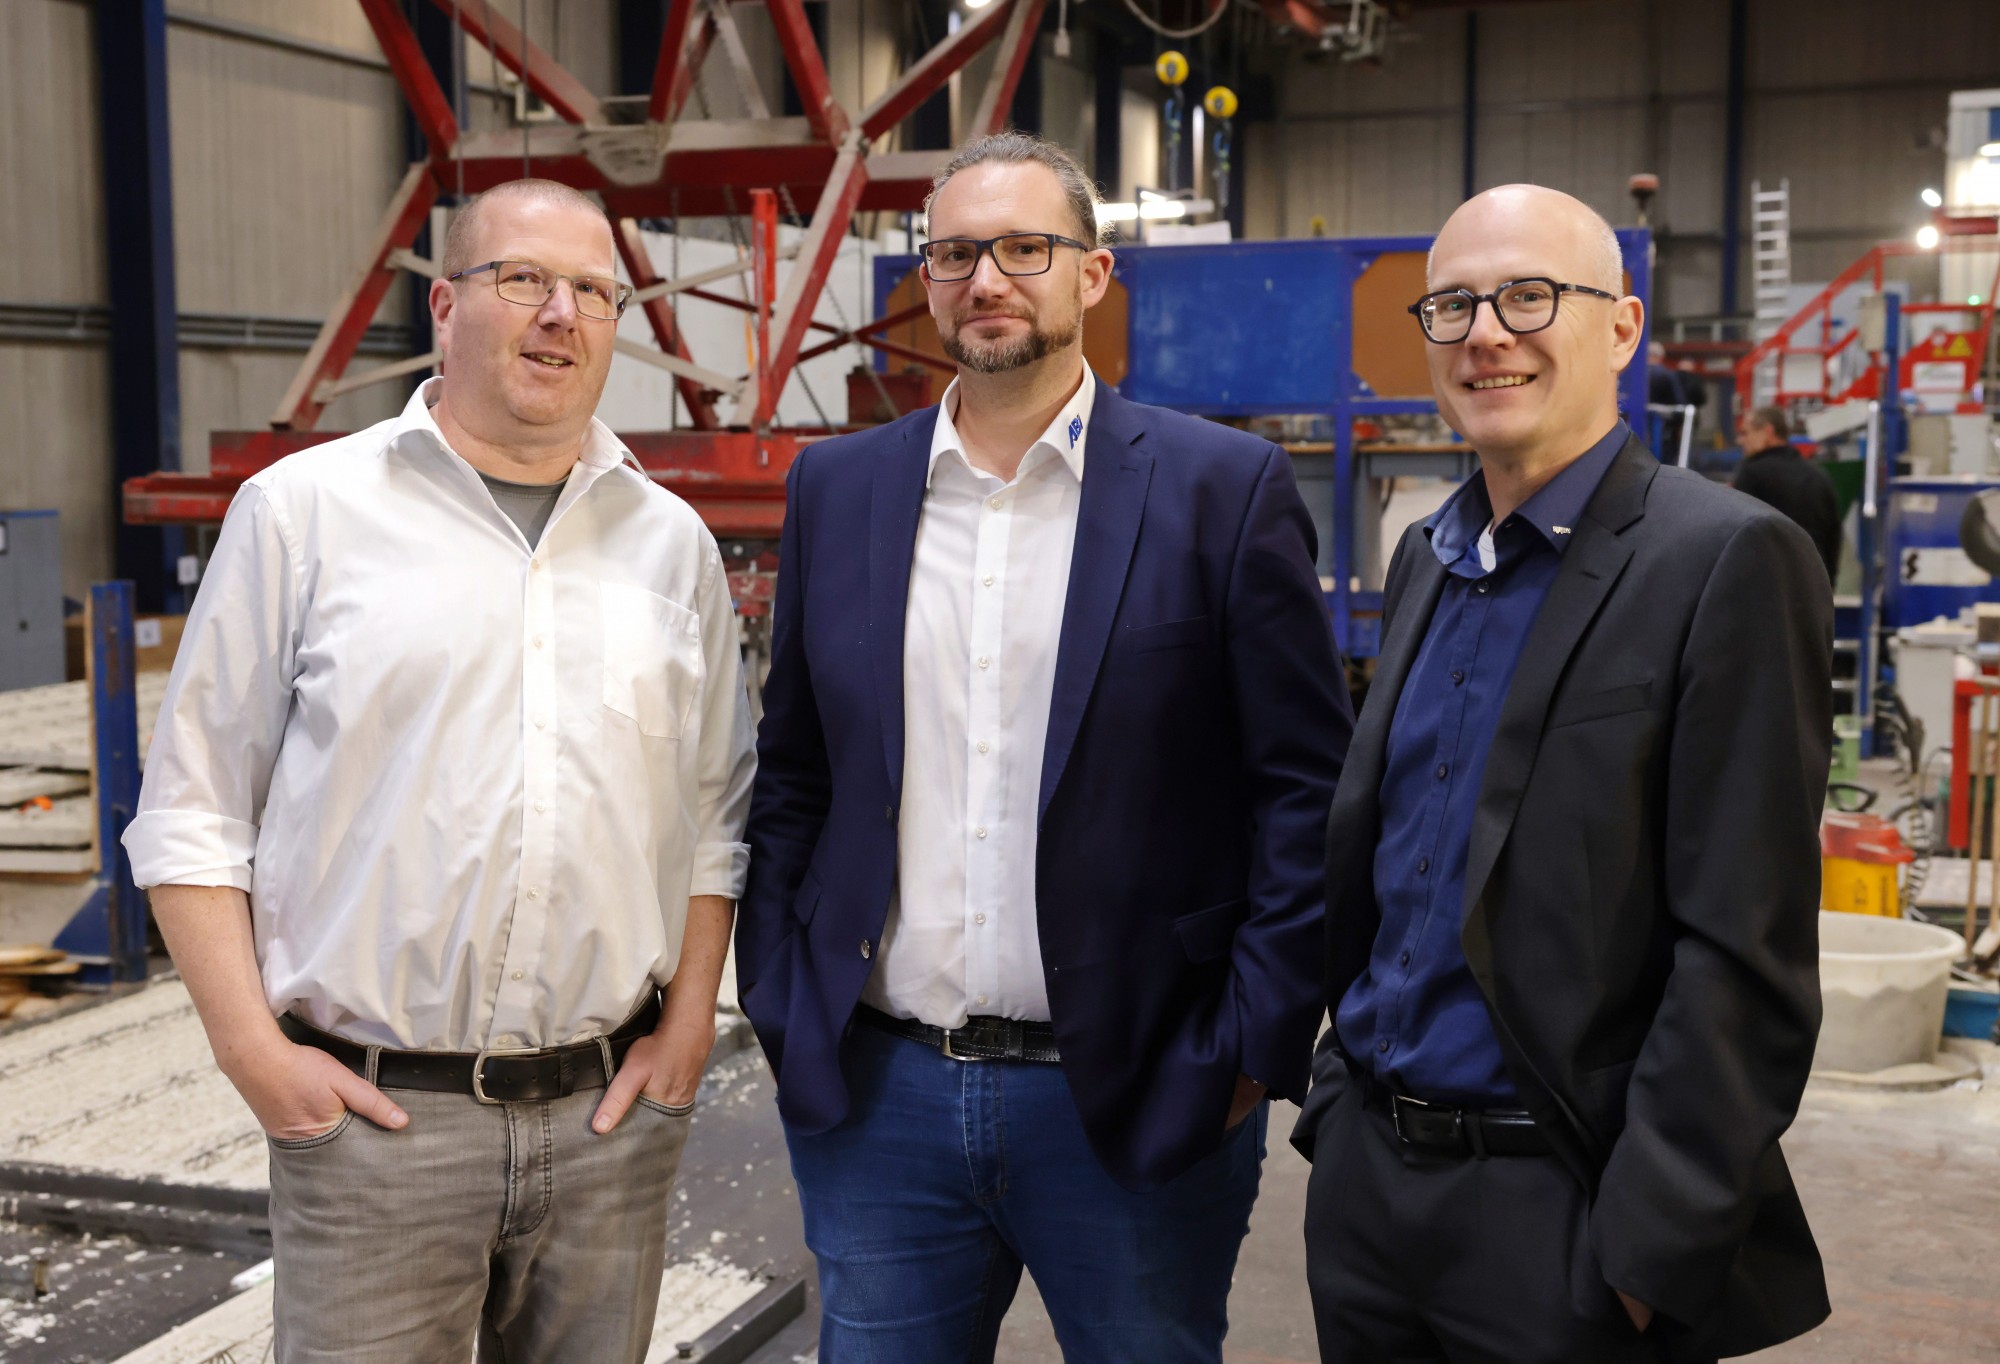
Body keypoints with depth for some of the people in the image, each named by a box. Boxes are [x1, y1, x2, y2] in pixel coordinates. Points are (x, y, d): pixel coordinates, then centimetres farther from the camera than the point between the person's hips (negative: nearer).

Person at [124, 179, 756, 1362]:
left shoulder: (671, 541, 9)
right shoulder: (303, 511, -1)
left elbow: (716, 813, 13)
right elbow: (192, 810, -1)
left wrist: (689, 1023, 4)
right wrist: (253, 1050, -7)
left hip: (612, 1110, 3)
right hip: (370, 1110, -3)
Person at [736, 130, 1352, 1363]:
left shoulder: (1224, 490, -4)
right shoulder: (836, 489, 7)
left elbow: (1309, 788, -5)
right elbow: (791, 776, 12)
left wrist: (1253, 1047, -9)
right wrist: (781, 1008, 6)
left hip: (1135, 1108, -3)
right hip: (873, 1093, 3)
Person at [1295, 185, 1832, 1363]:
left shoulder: (1729, 560, -12)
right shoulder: (1426, 558, 10)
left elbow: (1745, 950, -16)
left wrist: (1650, 1253, -17)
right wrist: (1342, 1094, 13)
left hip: (1558, 1216, -6)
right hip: (1366, 1177, 7)